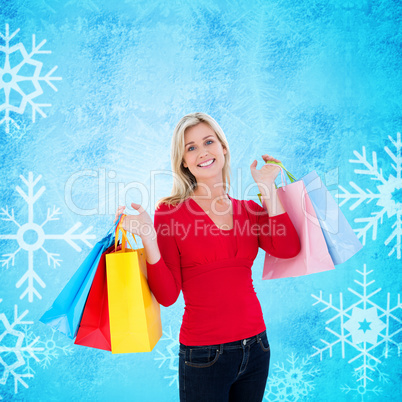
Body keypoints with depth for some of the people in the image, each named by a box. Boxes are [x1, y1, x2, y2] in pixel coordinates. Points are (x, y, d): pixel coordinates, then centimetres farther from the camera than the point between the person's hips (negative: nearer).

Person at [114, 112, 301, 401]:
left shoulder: (250, 209, 6)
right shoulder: (170, 212, -6)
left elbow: (288, 249, -13)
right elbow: (167, 296, -10)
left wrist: (268, 188, -9)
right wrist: (148, 237, -23)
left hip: (255, 346, 4)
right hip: (204, 353, -4)